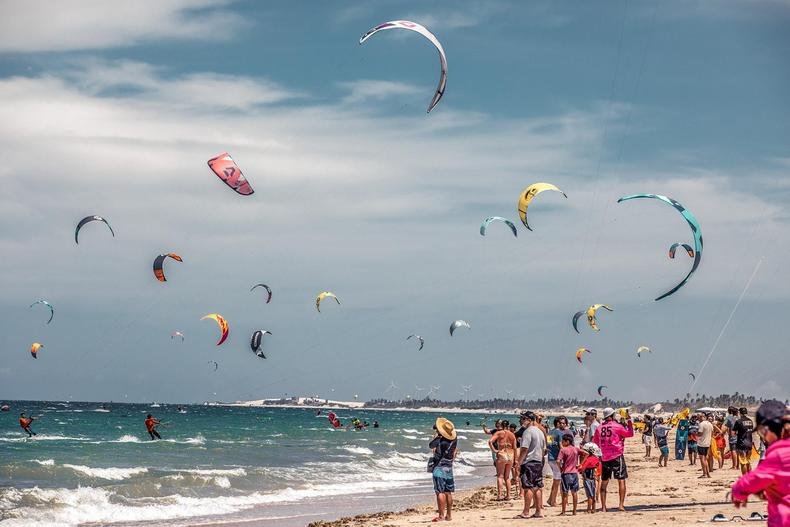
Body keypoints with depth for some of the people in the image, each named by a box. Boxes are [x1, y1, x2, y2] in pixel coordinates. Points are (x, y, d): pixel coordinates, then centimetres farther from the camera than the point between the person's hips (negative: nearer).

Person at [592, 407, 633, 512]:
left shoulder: (599, 428, 4)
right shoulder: (617, 426, -9)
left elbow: (595, 442, 12)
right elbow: (630, 433, 1)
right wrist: (629, 421, 10)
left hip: (604, 457, 4)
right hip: (617, 456, -4)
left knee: (604, 482, 9)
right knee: (621, 480, 1)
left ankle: (603, 506, 7)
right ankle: (621, 504, -7)